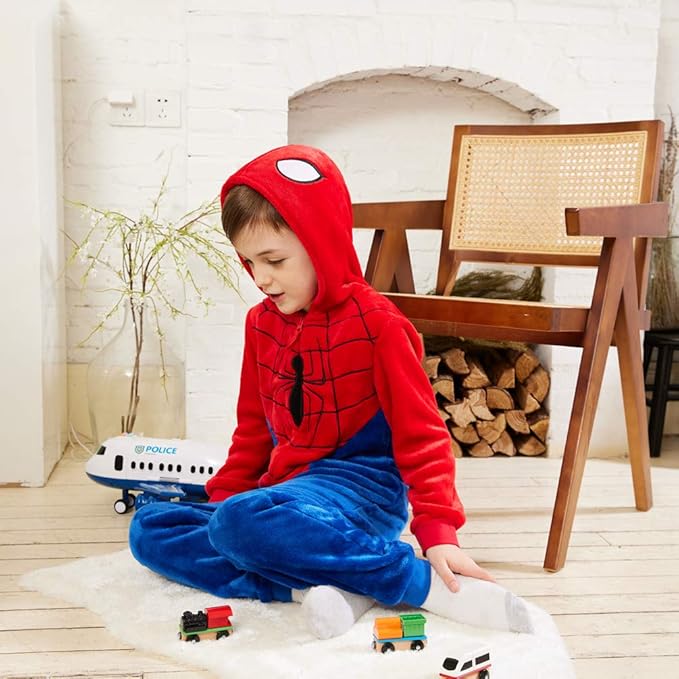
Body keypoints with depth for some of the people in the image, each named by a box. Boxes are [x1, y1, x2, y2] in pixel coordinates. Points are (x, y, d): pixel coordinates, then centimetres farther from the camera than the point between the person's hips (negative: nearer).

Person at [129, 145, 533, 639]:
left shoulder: (375, 324, -10)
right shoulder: (262, 324, 10)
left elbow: (421, 433, -10)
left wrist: (438, 532, -18)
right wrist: (222, 500, 10)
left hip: (358, 484, -8)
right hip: (287, 490, 8)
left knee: (244, 522, -37)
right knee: (149, 529, -6)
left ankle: (429, 585, -27)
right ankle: (310, 588, -25)